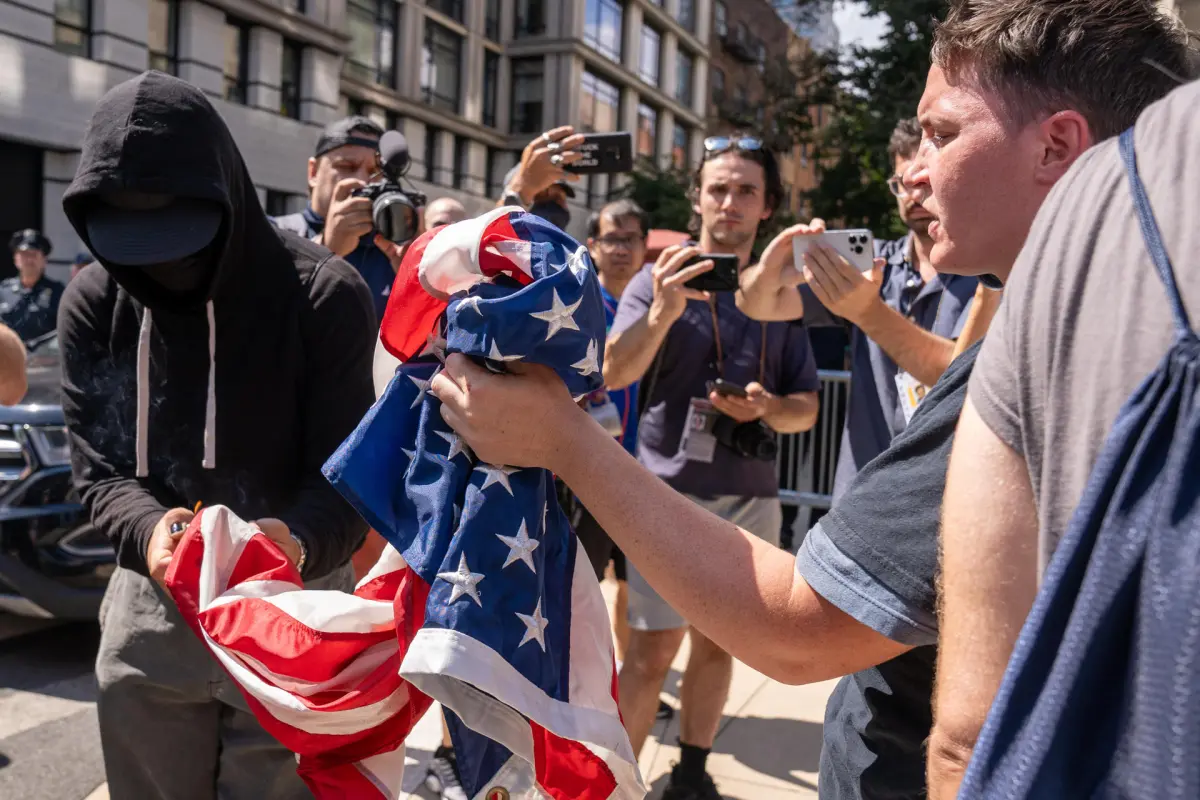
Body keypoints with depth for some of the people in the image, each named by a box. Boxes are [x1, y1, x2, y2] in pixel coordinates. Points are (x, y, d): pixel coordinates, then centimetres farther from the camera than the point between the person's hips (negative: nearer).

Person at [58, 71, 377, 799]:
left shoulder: (325, 294, -15)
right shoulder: (93, 303, -3)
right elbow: (99, 470, -5)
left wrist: (298, 542, -38)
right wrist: (150, 530, -27)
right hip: (152, 613, 4)